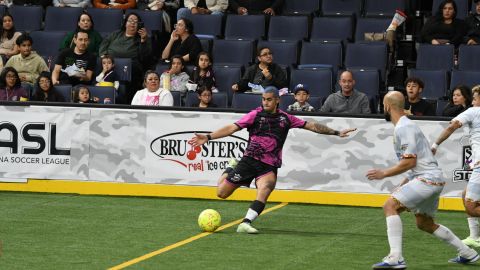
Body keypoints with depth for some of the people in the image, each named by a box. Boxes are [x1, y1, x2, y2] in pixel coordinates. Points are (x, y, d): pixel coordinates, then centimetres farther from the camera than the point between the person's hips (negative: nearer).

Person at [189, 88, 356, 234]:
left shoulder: (285, 119, 7)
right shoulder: (256, 115, -1)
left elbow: (311, 126, 13)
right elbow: (232, 128, -7)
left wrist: (336, 133, 14)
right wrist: (208, 137, -17)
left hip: (269, 166, 1)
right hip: (249, 160, -1)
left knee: (264, 190, -31)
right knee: (222, 193, 0)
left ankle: (246, 223, -32)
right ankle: (231, 169, 31)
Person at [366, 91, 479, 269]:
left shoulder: (403, 128, -13)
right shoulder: (406, 125, 19)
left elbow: (409, 162, -20)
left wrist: (384, 174, -13)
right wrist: (402, 187, 26)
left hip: (427, 179, -11)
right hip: (433, 180, 11)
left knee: (390, 206, -18)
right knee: (424, 223, 23)